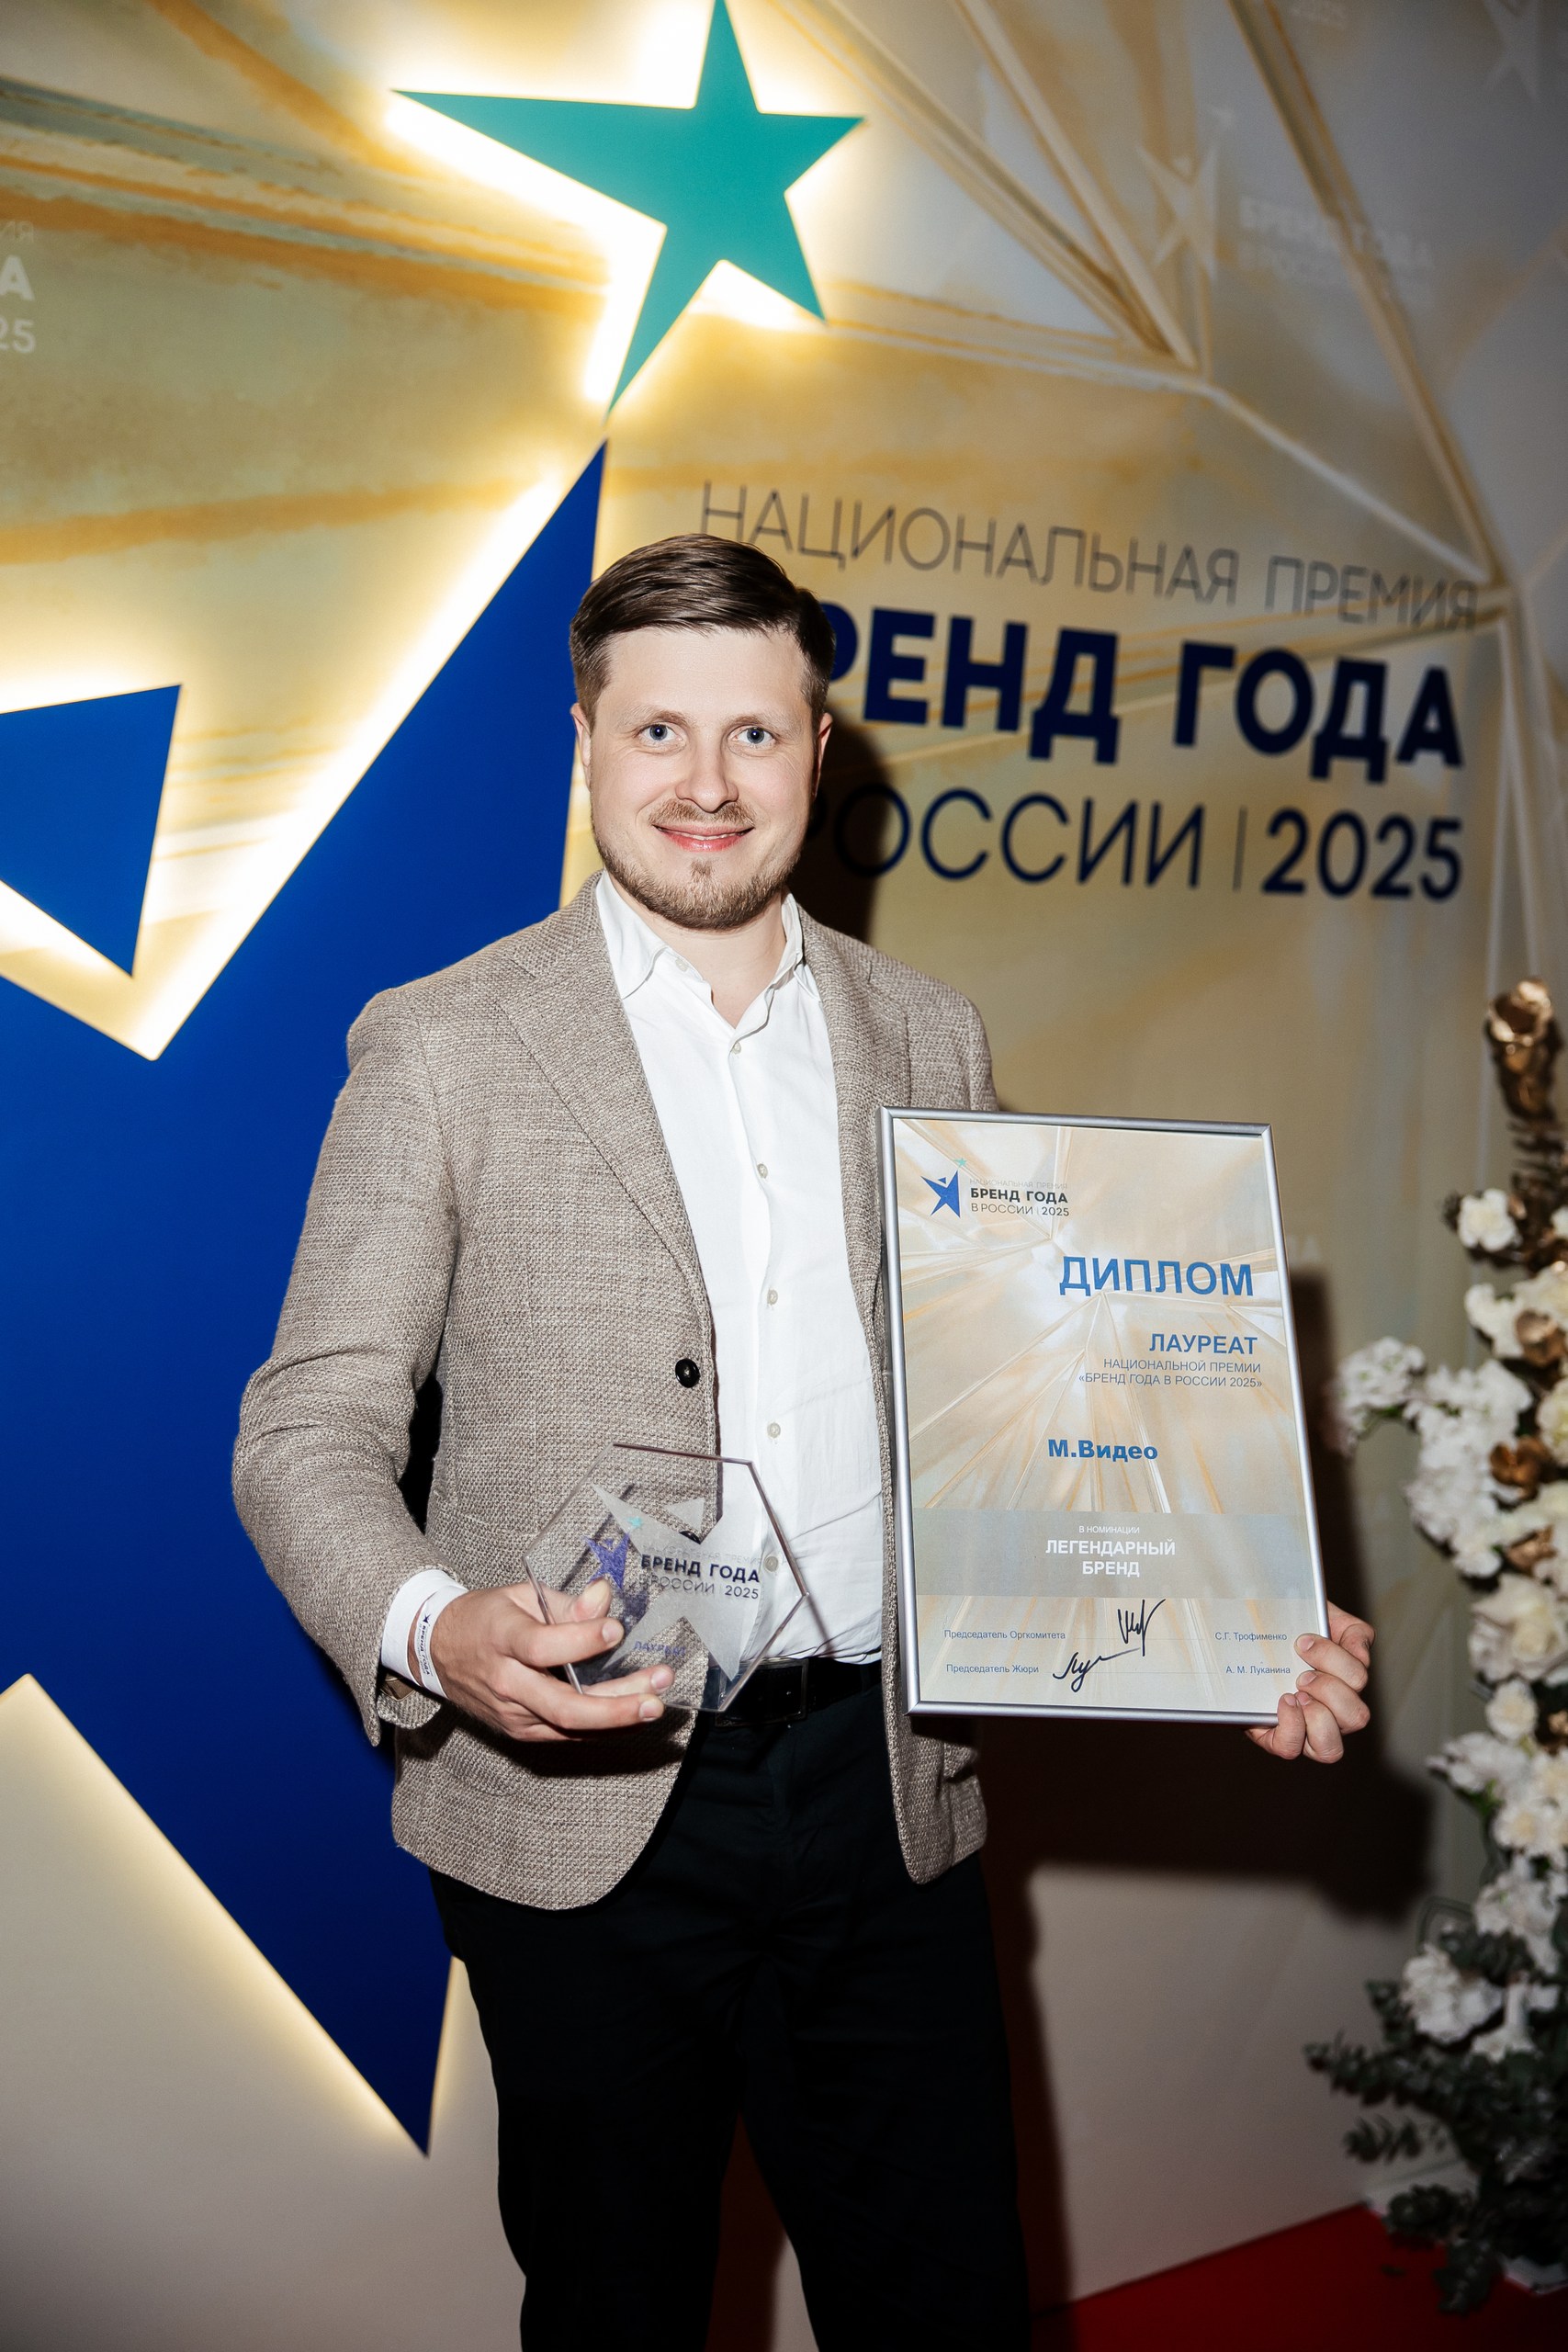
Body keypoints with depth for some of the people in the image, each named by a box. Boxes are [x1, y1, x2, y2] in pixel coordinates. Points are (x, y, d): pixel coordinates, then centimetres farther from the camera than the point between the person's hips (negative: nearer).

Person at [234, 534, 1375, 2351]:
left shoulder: (929, 1042, 8)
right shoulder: (441, 1048, -3)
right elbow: (308, 1428, -4)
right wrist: (427, 1628, -24)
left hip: (883, 1788, 3)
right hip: (584, 1806, -2)